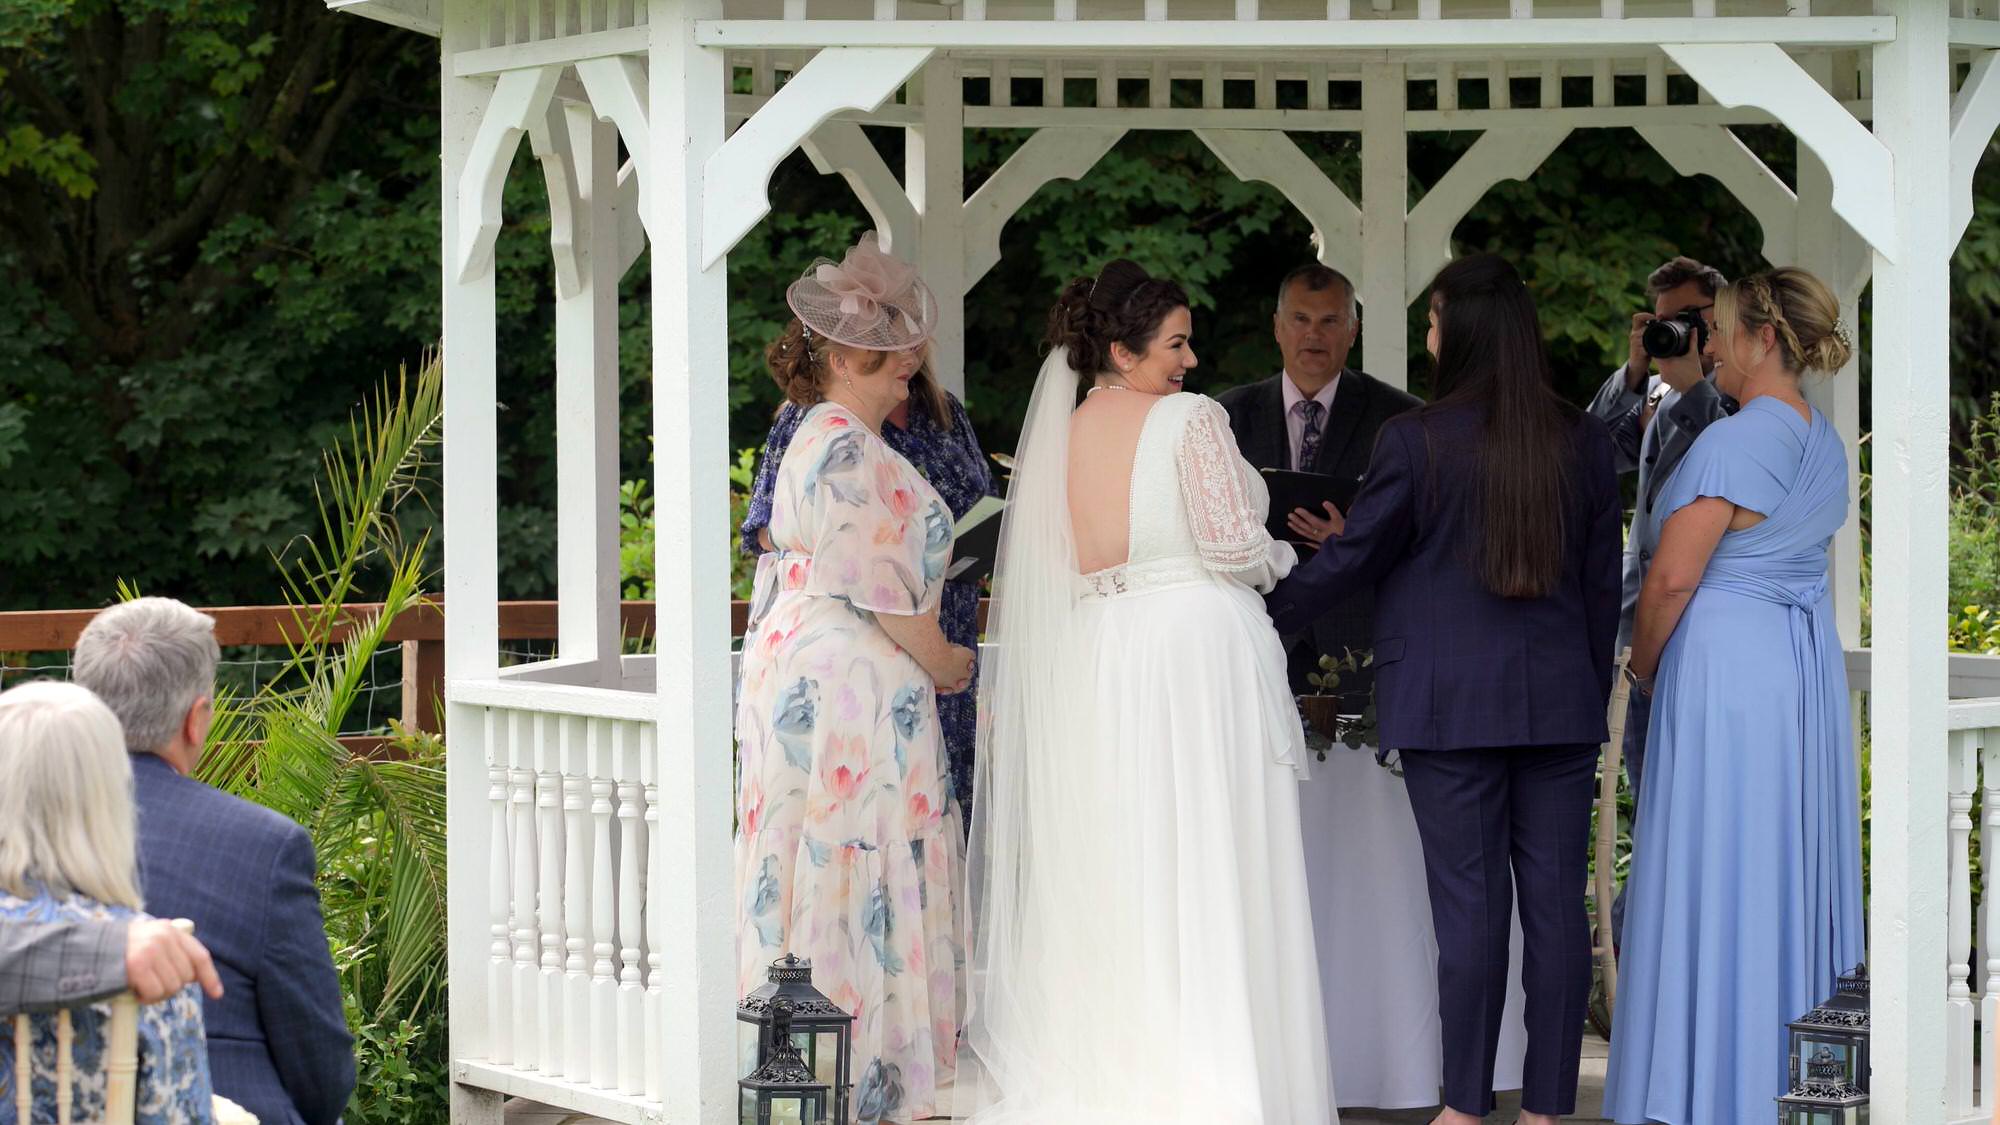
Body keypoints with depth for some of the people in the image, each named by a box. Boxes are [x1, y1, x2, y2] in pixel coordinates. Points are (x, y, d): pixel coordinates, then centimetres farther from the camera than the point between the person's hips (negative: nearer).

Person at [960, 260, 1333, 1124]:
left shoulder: (1055, 438, 10)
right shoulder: (1190, 419, -7)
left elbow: (1044, 577, 13)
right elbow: (1232, 544, -11)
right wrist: (1281, 558, 8)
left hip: (1090, 664, 6)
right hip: (1196, 652, -5)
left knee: (1108, 875, 9)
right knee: (1203, 870, -3)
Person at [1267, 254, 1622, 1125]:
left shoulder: (1417, 440, -9)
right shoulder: (1583, 441, 4)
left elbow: (1350, 557, -3)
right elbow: (1603, 583, 9)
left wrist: (1261, 619, 11)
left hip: (1451, 703, -3)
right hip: (1560, 702, 3)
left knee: (1468, 903, 0)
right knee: (1556, 902, 5)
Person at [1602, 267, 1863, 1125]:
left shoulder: (1733, 443, -19)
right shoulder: (1825, 442, 9)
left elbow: (1672, 577, -19)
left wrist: (1644, 665, -2)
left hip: (1727, 662, -9)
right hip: (1809, 660, 9)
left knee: (1713, 871, -1)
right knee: (1789, 860, 14)